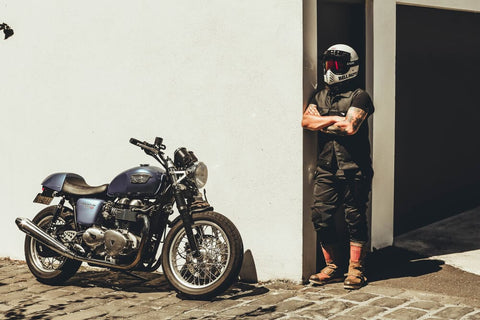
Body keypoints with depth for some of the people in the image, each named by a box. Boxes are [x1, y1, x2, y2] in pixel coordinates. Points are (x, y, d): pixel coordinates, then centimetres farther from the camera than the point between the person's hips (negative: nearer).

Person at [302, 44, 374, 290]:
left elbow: (350, 127, -18)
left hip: (353, 169, -5)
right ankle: (332, 267, 15)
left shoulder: (359, 97, -4)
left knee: (355, 219, 1)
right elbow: (306, 120, -1)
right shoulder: (320, 96, 14)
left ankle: (355, 270, 10)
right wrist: (335, 119, -10)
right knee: (321, 217, 2)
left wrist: (322, 124, -6)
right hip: (326, 168, 5)